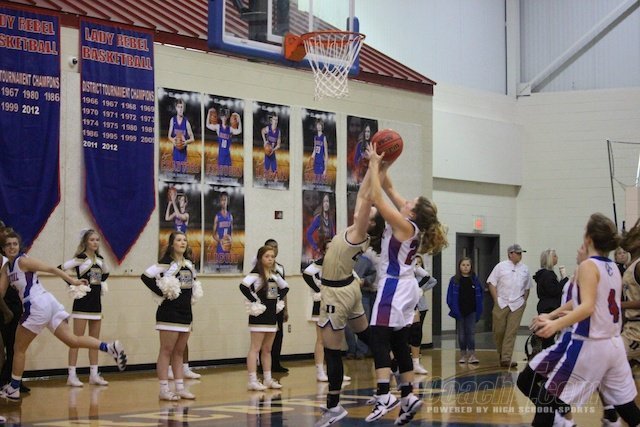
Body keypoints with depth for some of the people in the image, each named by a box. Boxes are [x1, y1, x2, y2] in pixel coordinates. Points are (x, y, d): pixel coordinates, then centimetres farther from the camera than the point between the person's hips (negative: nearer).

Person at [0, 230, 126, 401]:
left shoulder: (23, 261, -6)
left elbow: (51, 269, -9)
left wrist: (72, 281, -13)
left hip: (38, 307, -8)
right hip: (48, 304, 8)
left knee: (19, 349, 6)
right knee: (72, 340, 0)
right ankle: (110, 347, -14)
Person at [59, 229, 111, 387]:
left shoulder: (100, 259, 9)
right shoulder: (80, 259, -10)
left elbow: (105, 274, 28)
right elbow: (60, 269, -19)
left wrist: (102, 285, 11)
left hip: (96, 302, 7)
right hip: (82, 302, -7)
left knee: (95, 340, 9)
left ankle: (94, 375, 15)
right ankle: (72, 375, -2)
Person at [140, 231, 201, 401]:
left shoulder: (189, 263, 13)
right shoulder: (166, 263, -9)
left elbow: (193, 280, 29)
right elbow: (146, 276, -19)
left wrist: (193, 294, 11)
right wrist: (161, 292, -15)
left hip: (185, 312, 7)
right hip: (169, 312, -7)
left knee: (179, 352, 11)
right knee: (166, 350, -3)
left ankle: (180, 388, 15)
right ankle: (164, 390, -1)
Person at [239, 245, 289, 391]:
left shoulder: (275, 275, 11)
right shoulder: (255, 274, -12)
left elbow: (285, 287, 27)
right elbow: (243, 286, -28)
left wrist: (279, 301, 13)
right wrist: (254, 301, -21)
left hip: (272, 316, 8)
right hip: (259, 316, -8)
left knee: (267, 349, 14)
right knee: (255, 348, -6)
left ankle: (268, 379, 20)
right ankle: (252, 380, -6)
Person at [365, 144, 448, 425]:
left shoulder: (404, 226, -16)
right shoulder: (412, 225, 7)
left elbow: (376, 198, -19)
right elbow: (389, 190, 14)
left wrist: (374, 165, -12)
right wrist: (381, 167, 7)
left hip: (393, 287, -9)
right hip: (404, 288, 9)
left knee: (380, 340, -14)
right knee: (399, 344, 11)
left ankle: (384, 396, -23)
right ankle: (407, 397, 13)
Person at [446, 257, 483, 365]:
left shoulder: (475, 280, 3)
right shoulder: (454, 280, -1)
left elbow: (480, 294, 6)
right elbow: (450, 297, 0)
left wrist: (479, 310, -1)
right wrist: (454, 309, -9)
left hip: (472, 311, 0)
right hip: (460, 311, 0)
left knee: (471, 332, -6)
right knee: (461, 334, 8)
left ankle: (472, 355, -7)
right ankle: (463, 354, 16)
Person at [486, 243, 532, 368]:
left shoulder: (524, 269, 11)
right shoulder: (501, 266, 2)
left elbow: (527, 287, 20)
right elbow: (491, 283, 2)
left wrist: (524, 301, 9)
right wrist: (496, 299, -4)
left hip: (517, 305, 1)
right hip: (501, 303, -1)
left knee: (511, 332, -5)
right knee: (499, 330, 2)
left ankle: (506, 359, -6)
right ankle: (501, 353, 25)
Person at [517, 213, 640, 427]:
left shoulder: (588, 266, -11)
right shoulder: (614, 269, 13)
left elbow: (588, 307, -24)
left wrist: (556, 325, -36)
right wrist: (551, 315, 25)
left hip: (588, 345, -8)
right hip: (613, 345, 8)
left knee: (548, 398, -1)